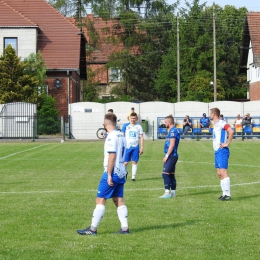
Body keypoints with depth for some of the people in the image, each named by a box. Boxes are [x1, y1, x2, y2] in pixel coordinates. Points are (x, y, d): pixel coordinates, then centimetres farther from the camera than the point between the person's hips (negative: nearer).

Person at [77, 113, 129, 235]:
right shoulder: (121, 136, 12)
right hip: (121, 173, 9)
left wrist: (109, 175, -19)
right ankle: (125, 228, 8)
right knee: (119, 200, 10)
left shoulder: (111, 137, -15)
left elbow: (112, 156, -20)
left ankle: (93, 229, -3)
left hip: (112, 173, -9)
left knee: (100, 199, -4)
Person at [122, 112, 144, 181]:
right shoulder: (126, 126, 3)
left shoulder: (139, 126, 6)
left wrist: (141, 147, 1)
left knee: (134, 162, 1)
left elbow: (141, 138, 7)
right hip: (127, 147, -1)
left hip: (135, 147, 1)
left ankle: (133, 177, 5)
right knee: (125, 162, -1)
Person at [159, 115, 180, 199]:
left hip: (171, 156, -10)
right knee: (171, 174, 12)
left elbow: (172, 145, -21)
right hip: (172, 156, 10)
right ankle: (173, 192, 16)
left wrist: (167, 155, -19)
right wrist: (167, 155, 21)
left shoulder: (173, 131, -14)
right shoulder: (172, 130, 17)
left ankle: (167, 193, -15)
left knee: (165, 174, -13)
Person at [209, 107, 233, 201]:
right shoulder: (216, 125, 17)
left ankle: (227, 194, -13)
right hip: (217, 151, 10)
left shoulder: (221, 123, -12)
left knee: (223, 172, -13)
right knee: (219, 174, 9)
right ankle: (224, 193, 13)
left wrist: (227, 143, -20)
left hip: (222, 151, -10)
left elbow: (231, 131, -26)